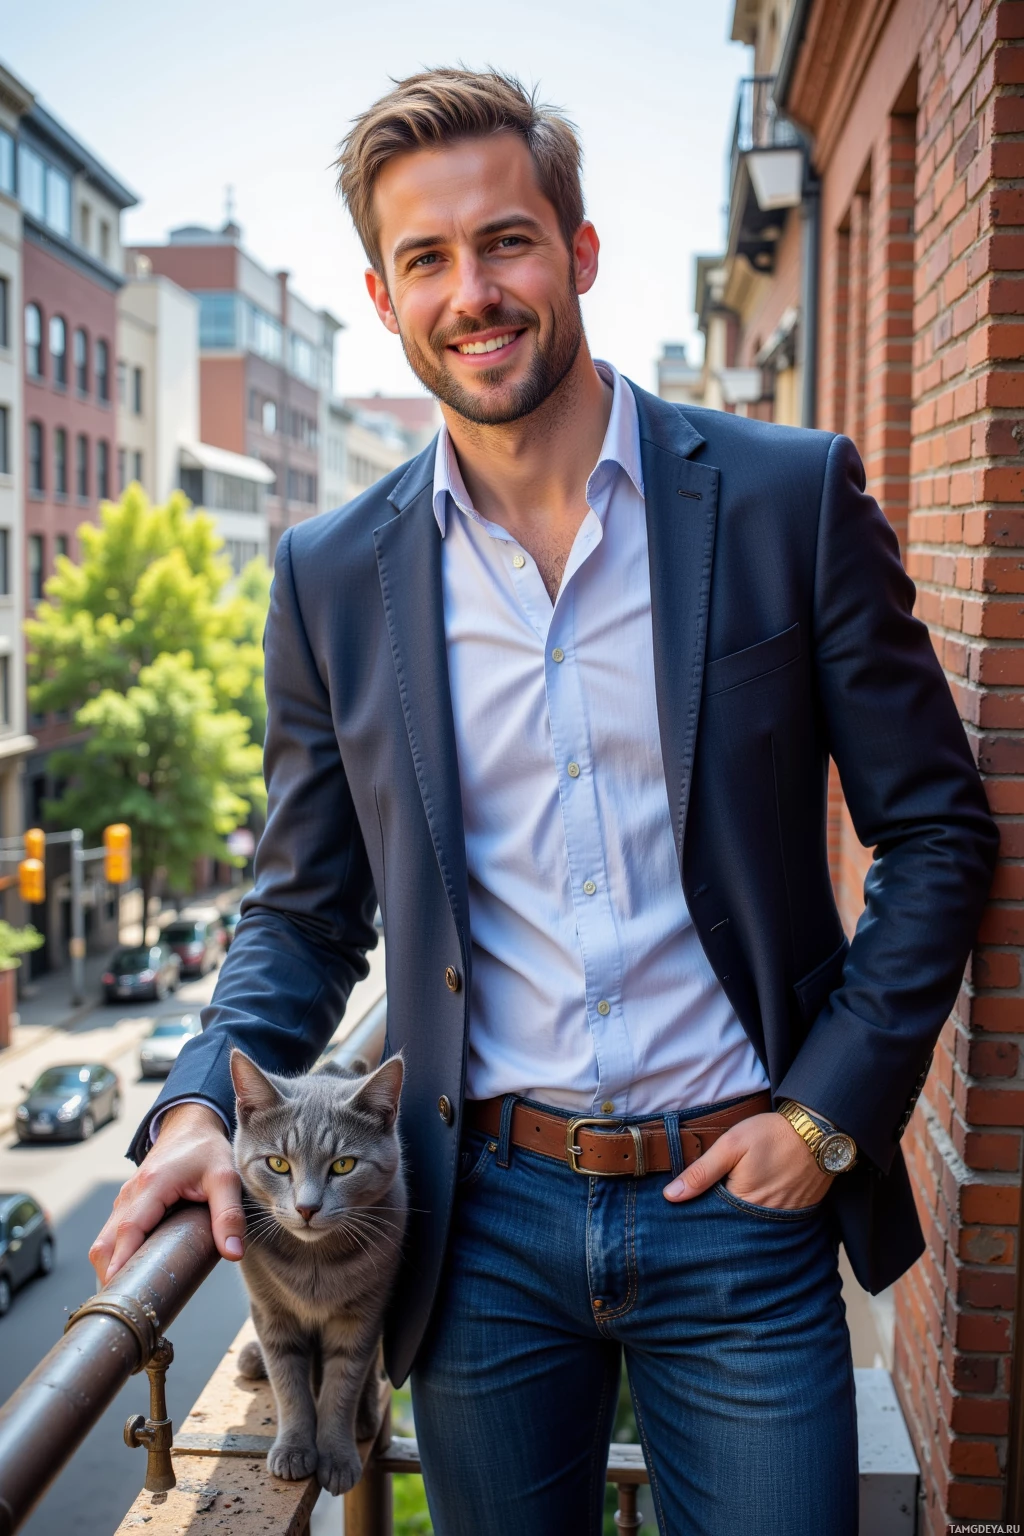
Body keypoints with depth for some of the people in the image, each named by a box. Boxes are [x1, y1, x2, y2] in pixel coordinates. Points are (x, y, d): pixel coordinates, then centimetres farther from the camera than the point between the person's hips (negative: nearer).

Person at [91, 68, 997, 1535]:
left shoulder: (793, 497, -5)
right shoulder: (332, 576, 0)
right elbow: (305, 909, 8)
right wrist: (205, 1104, -9)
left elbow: (937, 830, 0)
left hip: (740, 1204, -1)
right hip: (485, 1224, 2)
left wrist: (830, 1105, -8)